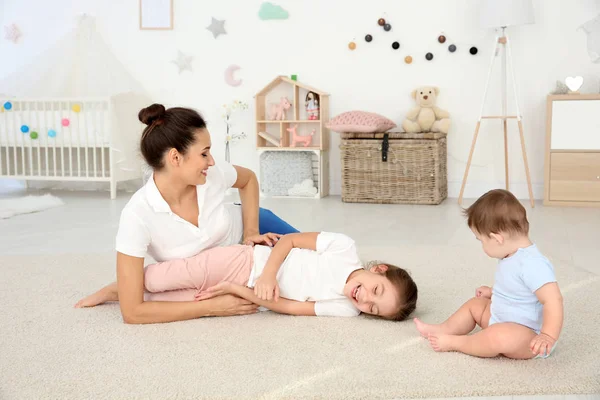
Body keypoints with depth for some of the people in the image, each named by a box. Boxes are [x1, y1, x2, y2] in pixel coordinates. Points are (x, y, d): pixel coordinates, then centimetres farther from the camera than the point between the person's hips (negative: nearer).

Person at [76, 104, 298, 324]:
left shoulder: (213, 174, -29)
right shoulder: (138, 215, -38)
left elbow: (248, 179, -1)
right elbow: (132, 312, -37)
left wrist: (251, 231, -13)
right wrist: (212, 307, -36)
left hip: (248, 228, 2)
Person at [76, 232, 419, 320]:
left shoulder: (345, 311, -15)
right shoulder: (345, 248, -19)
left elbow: (286, 307, -13)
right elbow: (291, 240, -8)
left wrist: (235, 291, -17)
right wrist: (267, 274, -23)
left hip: (249, 296, 1)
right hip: (243, 261, -1)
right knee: (154, 281, -10)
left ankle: (118, 294, 19)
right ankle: (117, 288, 22)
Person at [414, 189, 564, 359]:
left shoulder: (531, 264, -31)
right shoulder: (511, 256, 3)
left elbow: (553, 299, -36)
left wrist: (548, 336, -40)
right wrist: (493, 292, 22)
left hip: (527, 336, -11)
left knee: (500, 337, -38)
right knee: (475, 304, 22)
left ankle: (453, 342, -19)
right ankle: (444, 330, 19)